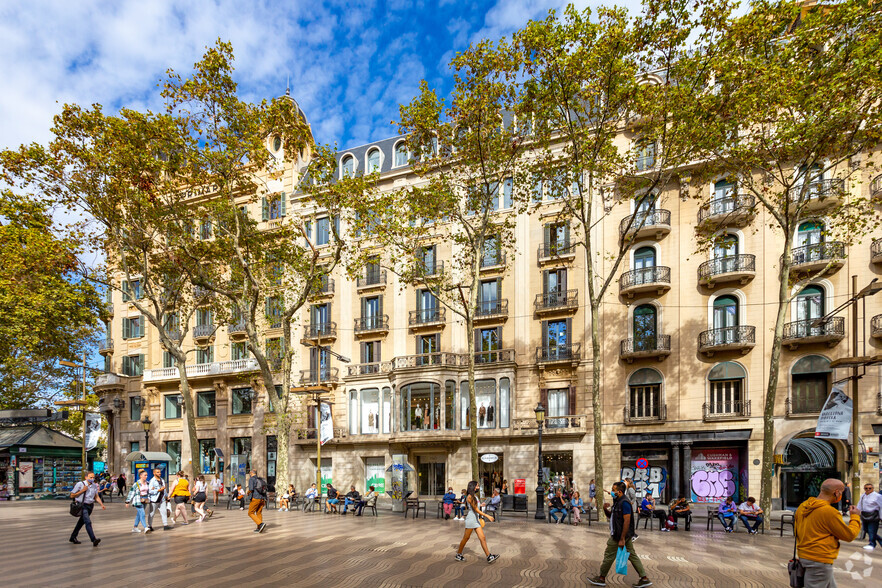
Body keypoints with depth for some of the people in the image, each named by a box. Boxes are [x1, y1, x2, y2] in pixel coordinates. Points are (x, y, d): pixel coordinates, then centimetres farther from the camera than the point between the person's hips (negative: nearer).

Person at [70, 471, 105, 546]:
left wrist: (102, 504, -1)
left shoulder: (94, 485, 6)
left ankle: (73, 538, 36)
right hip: (82, 506, -6)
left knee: (81, 522, 18)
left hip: (90, 506, 6)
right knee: (88, 522, -18)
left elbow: (97, 496, 12)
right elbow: (72, 495, -4)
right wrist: (82, 491, -16)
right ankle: (93, 540, -26)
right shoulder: (80, 484, -9)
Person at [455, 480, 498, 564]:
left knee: (482, 538, 2)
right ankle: (459, 554, 20)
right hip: (470, 519, -8)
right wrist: (487, 516, -21)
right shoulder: (469, 497, -16)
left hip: (476, 520, 8)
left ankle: (489, 556, 0)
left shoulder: (475, 496, 12)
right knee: (466, 538, 4)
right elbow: (476, 509, -19)